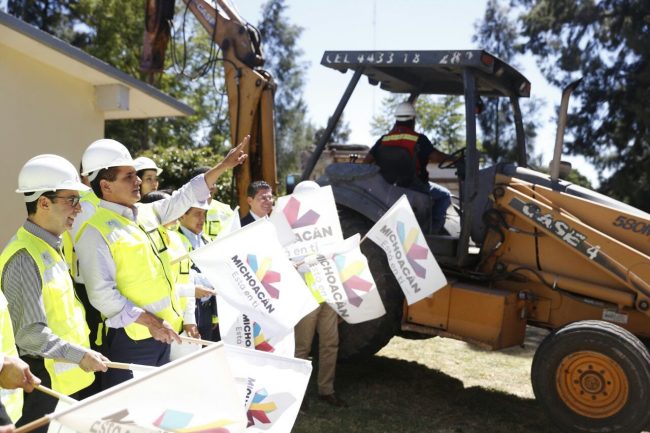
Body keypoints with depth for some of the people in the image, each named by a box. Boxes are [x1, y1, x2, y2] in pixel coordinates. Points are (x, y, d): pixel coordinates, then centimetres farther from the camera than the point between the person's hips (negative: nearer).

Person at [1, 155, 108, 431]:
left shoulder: (50, 247, 10)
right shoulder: (25, 257, -21)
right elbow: (31, 334, -24)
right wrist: (80, 355, -18)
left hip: (67, 381, 9)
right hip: (43, 387, -9)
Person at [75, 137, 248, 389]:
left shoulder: (145, 213, 9)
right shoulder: (95, 231, -14)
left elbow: (184, 198, 21)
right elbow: (102, 294, -19)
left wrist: (224, 166, 19)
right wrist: (150, 321, -21)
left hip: (161, 333, 8)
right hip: (130, 339, -8)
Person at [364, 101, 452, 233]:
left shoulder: (384, 139, 1)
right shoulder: (419, 139, -11)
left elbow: (367, 161, -1)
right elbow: (436, 156, -15)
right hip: (414, 188, -5)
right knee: (444, 195, 18)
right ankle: (433, 229, 7)